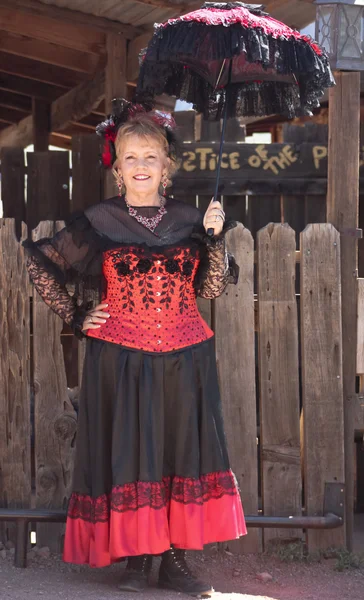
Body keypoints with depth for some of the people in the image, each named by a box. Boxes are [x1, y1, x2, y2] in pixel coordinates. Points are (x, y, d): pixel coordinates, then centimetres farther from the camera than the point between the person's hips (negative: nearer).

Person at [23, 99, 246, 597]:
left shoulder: (189, 220, 7)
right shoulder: (97, 223, 1)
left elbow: (212, 288, 2)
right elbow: (41, 267, 8)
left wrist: (216, 238, -10)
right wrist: (76, 318, 3)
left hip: (184, 359, 2)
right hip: (121, 359, -2)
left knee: (183, 450, 2)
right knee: (128, 454, 1)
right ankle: (135, 557, 11)